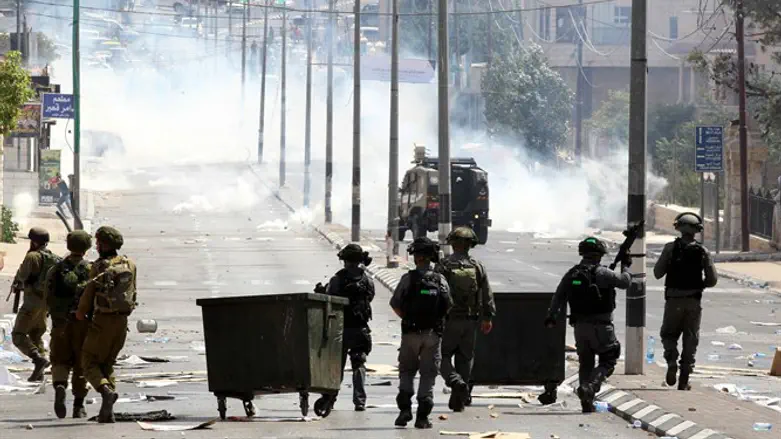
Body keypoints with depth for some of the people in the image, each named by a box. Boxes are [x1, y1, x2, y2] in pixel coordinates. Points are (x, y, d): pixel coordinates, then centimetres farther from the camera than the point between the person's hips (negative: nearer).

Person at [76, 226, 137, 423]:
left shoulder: (99, 267, -12)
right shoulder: (130, 265, 5)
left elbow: (88, 294, -6)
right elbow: (132, 292, 10)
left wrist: (81, 312, 12)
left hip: (102, 320, -6)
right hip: (122, 320, 6)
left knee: (89, 362, 5)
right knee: (107, 364, 16)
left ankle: (106, 391, -23)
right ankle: (107, 412, 6)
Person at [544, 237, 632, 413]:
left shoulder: (572, 274, 4)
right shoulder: (602, 273, -11)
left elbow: (558, 296, 3)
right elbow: (624, 282, -2)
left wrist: (551, 317, 5)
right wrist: (625, 266, 15)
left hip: (580, 326, 5)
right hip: (600, 326, -5)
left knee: (585, 363, 15)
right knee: (608, 361, 5)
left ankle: (587, 404, 15)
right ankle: (589, 388, -19)